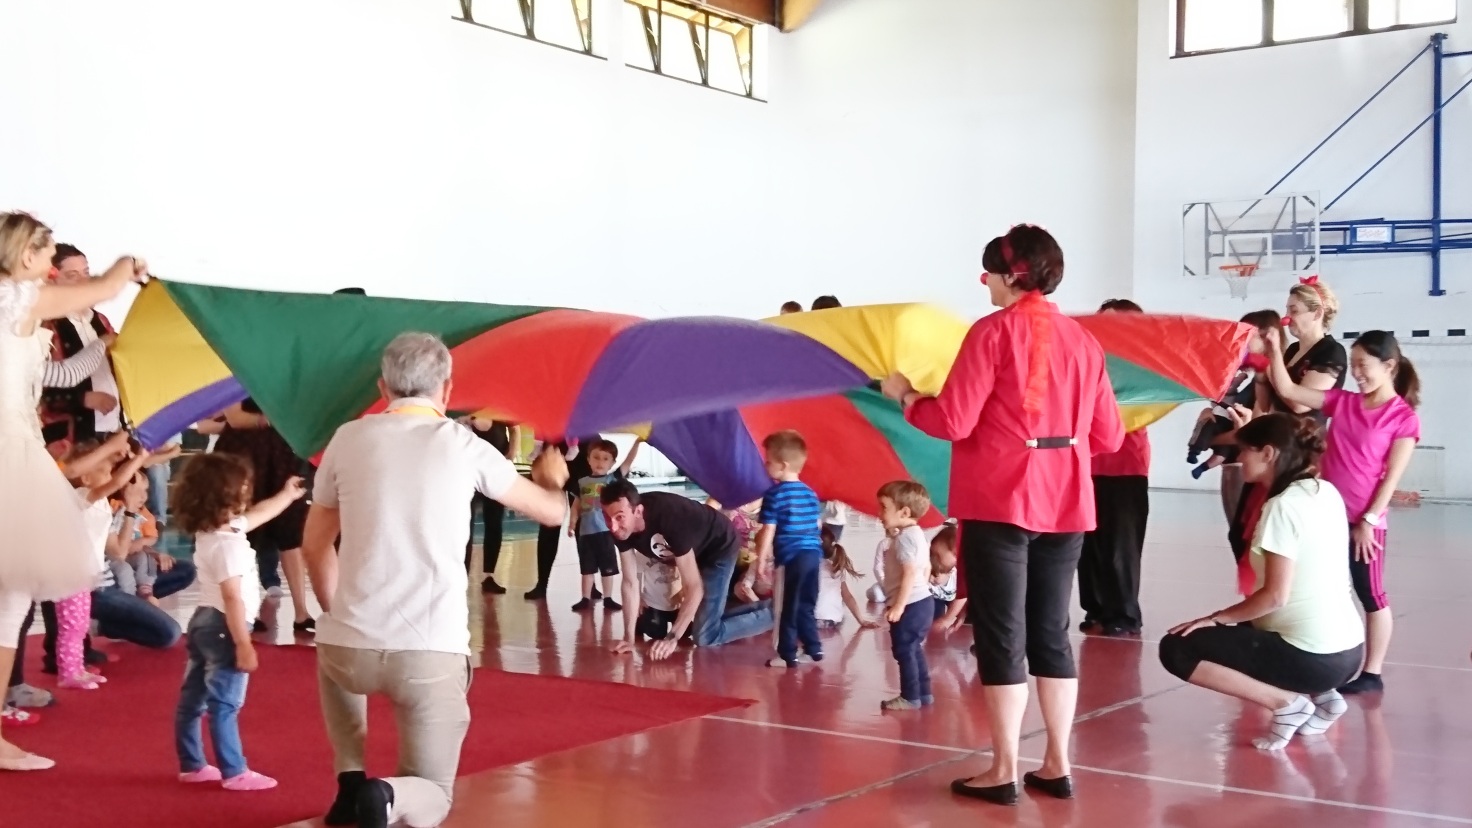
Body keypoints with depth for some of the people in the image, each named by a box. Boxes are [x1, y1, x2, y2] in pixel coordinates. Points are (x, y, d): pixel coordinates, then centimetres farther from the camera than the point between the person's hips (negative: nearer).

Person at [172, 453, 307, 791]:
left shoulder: (209, 532, 8)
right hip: (223, 628, -10)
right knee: (225, 705, -4)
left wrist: (287, 495, 37)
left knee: (193, 699, 13)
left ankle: (191, 765, 24)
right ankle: (234, 772, 2)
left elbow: (258, 514, 25)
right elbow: (233, 598, -25)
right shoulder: (228, 545, -22)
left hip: (203, 622, 10)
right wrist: (243, 644, -24)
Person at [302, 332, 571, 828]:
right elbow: (553, 512, 15)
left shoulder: (349, 439, 6)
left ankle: (350, 782, 22)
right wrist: (551, 479, 38)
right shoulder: (463, 445, 2)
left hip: (351, 646, 2)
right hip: (433, 653, -2)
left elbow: (316, 546, 16)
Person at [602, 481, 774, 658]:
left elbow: (694, 588, -37)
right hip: (694, 551, 7)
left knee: (705, 637, -11)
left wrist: (672, 638, -37)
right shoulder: (622, 527, -22)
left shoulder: (668, 519, -41)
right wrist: (629, 638, -17)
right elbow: (630, 582, -14)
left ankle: (773, 614, 6)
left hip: (719, 549, -7)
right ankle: (761, 609, 36)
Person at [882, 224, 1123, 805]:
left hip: (1000, 501, -6)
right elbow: (1108, 435, 10)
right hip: (1064, 505, 6)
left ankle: (1003, 772, 5)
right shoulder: (1082, 339, 9)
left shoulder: (993, 332, -8)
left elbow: (954, 421, -12)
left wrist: (905, 395, 5)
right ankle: (1057, 764, 17)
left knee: (1002, 635, 1)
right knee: (1051, 633, 13)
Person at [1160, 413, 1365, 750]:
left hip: (1315, 658, -9)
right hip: (1347, 651, 9)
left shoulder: (1283, 507, -17)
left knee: (1176, 649, -4)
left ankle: (1285, 702, -6)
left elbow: (1276, 596, -20)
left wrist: (1218, 617, -7)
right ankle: (1320, 696, 15)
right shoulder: (1328, 493, 6)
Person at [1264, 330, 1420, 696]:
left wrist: (1368, 520, -12)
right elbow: (1287, 391, 2)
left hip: (1365, 521, -5)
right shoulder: (1342, 402, 6)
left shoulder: (1403, 417, -8)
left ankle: (1372, 672, 12)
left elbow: (1392, 476, -10)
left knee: (1370, 595, 4)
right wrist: (1275, 352, -10)